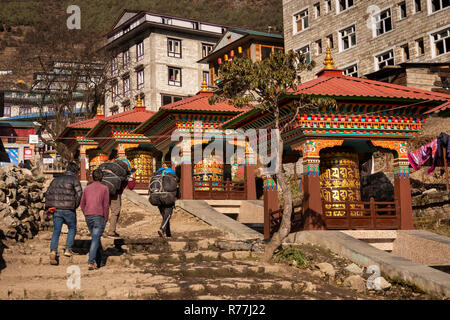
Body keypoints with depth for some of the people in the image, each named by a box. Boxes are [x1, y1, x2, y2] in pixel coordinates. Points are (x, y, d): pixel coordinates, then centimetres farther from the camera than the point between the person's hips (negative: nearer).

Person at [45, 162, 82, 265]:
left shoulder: (56, 179, 16)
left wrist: (48, 206, 17)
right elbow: (79, 193, -12)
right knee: (72, 229, 17)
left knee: (56, 231, 5)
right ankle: (68, 249, 12)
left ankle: (53, 251, -11)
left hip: (56, 210, 4)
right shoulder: (74, 179, -2)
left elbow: (48, 193, 16)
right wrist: (75, 205, 1)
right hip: (68, 210, -4)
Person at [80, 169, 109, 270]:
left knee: (96, 238, 18)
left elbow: (82, 205, 10)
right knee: (95, 240, -7)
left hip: (88, 216, 5)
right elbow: (106, 205, -7)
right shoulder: (104, 188, -1)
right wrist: (106, 219, 1)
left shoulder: (87, 188, 11)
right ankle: (91, 262, -17)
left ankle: (99, 262, 23)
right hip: (99, 216, -5)